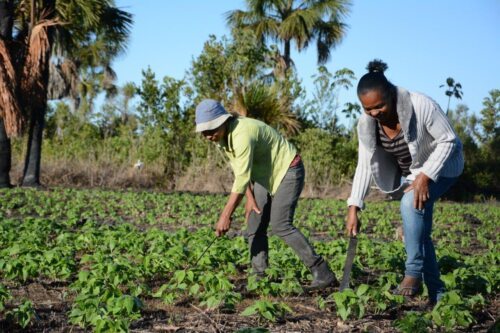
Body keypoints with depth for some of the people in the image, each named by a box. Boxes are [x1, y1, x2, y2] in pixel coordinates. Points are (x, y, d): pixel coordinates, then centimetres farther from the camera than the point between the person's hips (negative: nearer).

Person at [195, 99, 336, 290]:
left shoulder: (242, 134, -32)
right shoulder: (222, 136, -3)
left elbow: (242, 178, -35)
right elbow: (239, 169, 6)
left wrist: (226, 216, -34)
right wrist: (250, 197, -4)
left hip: (288, 171, -9)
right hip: (266, 176, 9)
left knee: (280, 225, -20)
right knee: (255, 226, 0)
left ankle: (322, 273, -16)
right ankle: (259, 277, 4)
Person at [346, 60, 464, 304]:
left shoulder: (421, 105, -32)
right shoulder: (367, 124, -16)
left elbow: (448, 141, -24)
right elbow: (365, 165, -14)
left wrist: (425, 176, -33)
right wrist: (353, 208, -22)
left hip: (441, 165, -6)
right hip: (408, 172, 6)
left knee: (411, 204, -31)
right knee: (418, 230, 3)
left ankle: (413, 274, -20)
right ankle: (437, 293, 15)